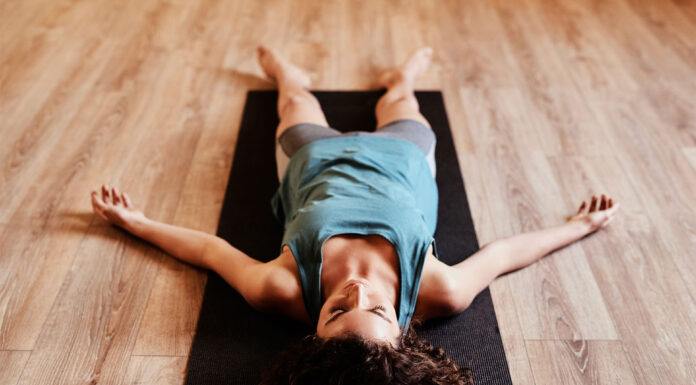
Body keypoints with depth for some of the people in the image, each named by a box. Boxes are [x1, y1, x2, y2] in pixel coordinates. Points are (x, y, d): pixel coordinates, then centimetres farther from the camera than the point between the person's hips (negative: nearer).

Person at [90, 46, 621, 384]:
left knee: (297, 101, 32)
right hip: (402, 159, 0)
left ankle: (286, 74, 69)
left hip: (316, 159, 0)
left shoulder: (284, 293, -46)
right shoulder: (440, 294, -45)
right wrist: (580, 225, -9)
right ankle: (404, 75, 69)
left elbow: (212, 248, -27)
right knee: (397, 102, 32)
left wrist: (135, 221, -13)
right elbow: (502, 252, -25)